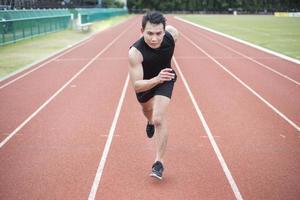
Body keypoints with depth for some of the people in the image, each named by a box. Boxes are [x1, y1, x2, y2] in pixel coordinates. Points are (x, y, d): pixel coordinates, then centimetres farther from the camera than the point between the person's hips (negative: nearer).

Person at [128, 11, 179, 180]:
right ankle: (150, 122, 69)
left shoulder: (173, 34, -32)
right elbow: (137, 85, -41)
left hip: (165, 78, 0)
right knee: (147, 109, 30)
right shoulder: (135, 52, -41)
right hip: (145, 82, 1)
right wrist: (156, 79, -59)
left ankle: (159, 162, -4)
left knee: (159, 119, -17)